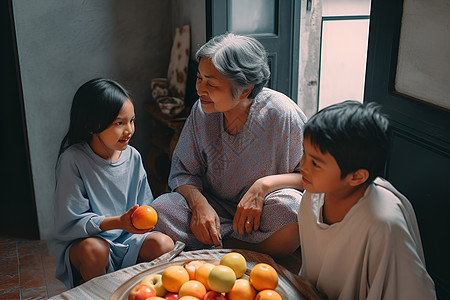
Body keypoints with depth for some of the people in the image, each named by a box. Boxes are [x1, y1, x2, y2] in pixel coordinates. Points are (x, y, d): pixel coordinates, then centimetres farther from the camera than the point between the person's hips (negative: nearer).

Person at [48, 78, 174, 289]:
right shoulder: (73, 160, -15)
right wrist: (118, 222, -28)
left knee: (163, 244, -22)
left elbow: (144, 208, 10)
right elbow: (69, 224, -17)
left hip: (128, 239, 4)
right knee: (94, 249, -36)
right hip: (81, 241, -4)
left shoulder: (132, 156, 1)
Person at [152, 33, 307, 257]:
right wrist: (199, 204, -20)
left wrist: (265, 185, -27)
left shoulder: (282, 114, -16)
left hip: (263, 212, -2)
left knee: (291, 212, -36)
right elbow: (183, 172, 1)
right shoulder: (201, 112, -6)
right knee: (162, 209, -22)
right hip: (216, 208, 2)